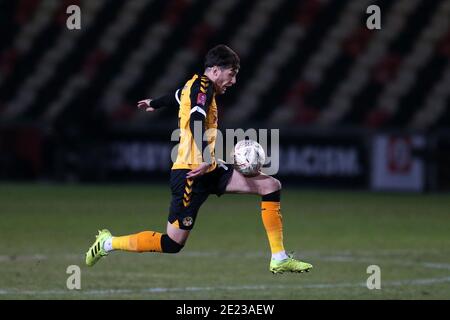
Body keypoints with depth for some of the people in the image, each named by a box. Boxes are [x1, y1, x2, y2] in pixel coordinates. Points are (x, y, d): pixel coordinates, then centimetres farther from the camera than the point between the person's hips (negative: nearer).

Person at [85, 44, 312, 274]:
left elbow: (176, 97, 40)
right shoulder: (203, 85, -11)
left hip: (209, 171, 10)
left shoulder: (195, 85, 17)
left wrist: (153, 104, 61)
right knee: (173, 244, -7)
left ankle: (279, 259, 0)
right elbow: (196, 121, -27)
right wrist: (207, 158, -39)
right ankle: (108, 243, 10)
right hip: (191, 174, -10)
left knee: (271, 186, 1)